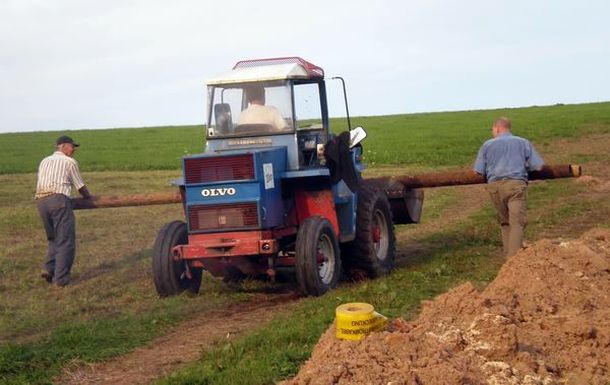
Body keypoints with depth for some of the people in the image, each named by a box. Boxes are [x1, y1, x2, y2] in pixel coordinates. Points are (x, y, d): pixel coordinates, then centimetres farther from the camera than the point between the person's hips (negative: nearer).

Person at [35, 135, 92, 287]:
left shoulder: (44, 162, 26)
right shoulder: (70, 162, 9)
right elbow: (80, 186, 15)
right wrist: (90, 198, 35)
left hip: (40, 201, 6)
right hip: (59, 199, -6)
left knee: (55, 239, 19)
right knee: (66, 240, -1)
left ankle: (49, 268, 1)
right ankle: (61, 278, -6)